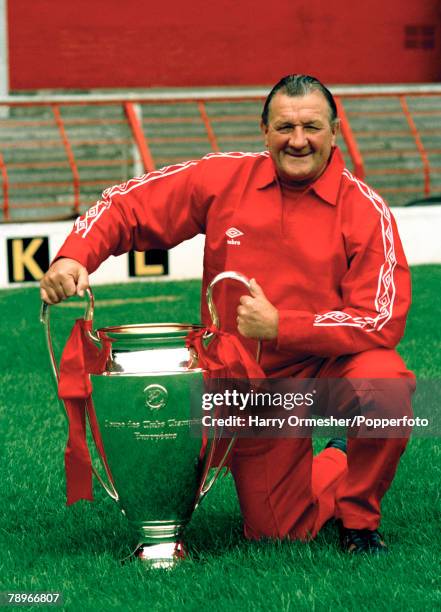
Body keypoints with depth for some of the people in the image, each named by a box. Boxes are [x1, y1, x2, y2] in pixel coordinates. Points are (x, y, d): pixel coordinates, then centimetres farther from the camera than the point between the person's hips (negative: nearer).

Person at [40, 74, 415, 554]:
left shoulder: (364, 209, -13)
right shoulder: (224, 180, -5)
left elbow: (382, 320, -19)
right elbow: (127, 205, 0)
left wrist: (279, 327, -25)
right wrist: (74, 257, -19)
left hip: (331, 368, -2)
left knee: (384, 382, -37)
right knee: (279, 534, 0)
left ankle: (359, 514, -6)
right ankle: (333, 467, 36)